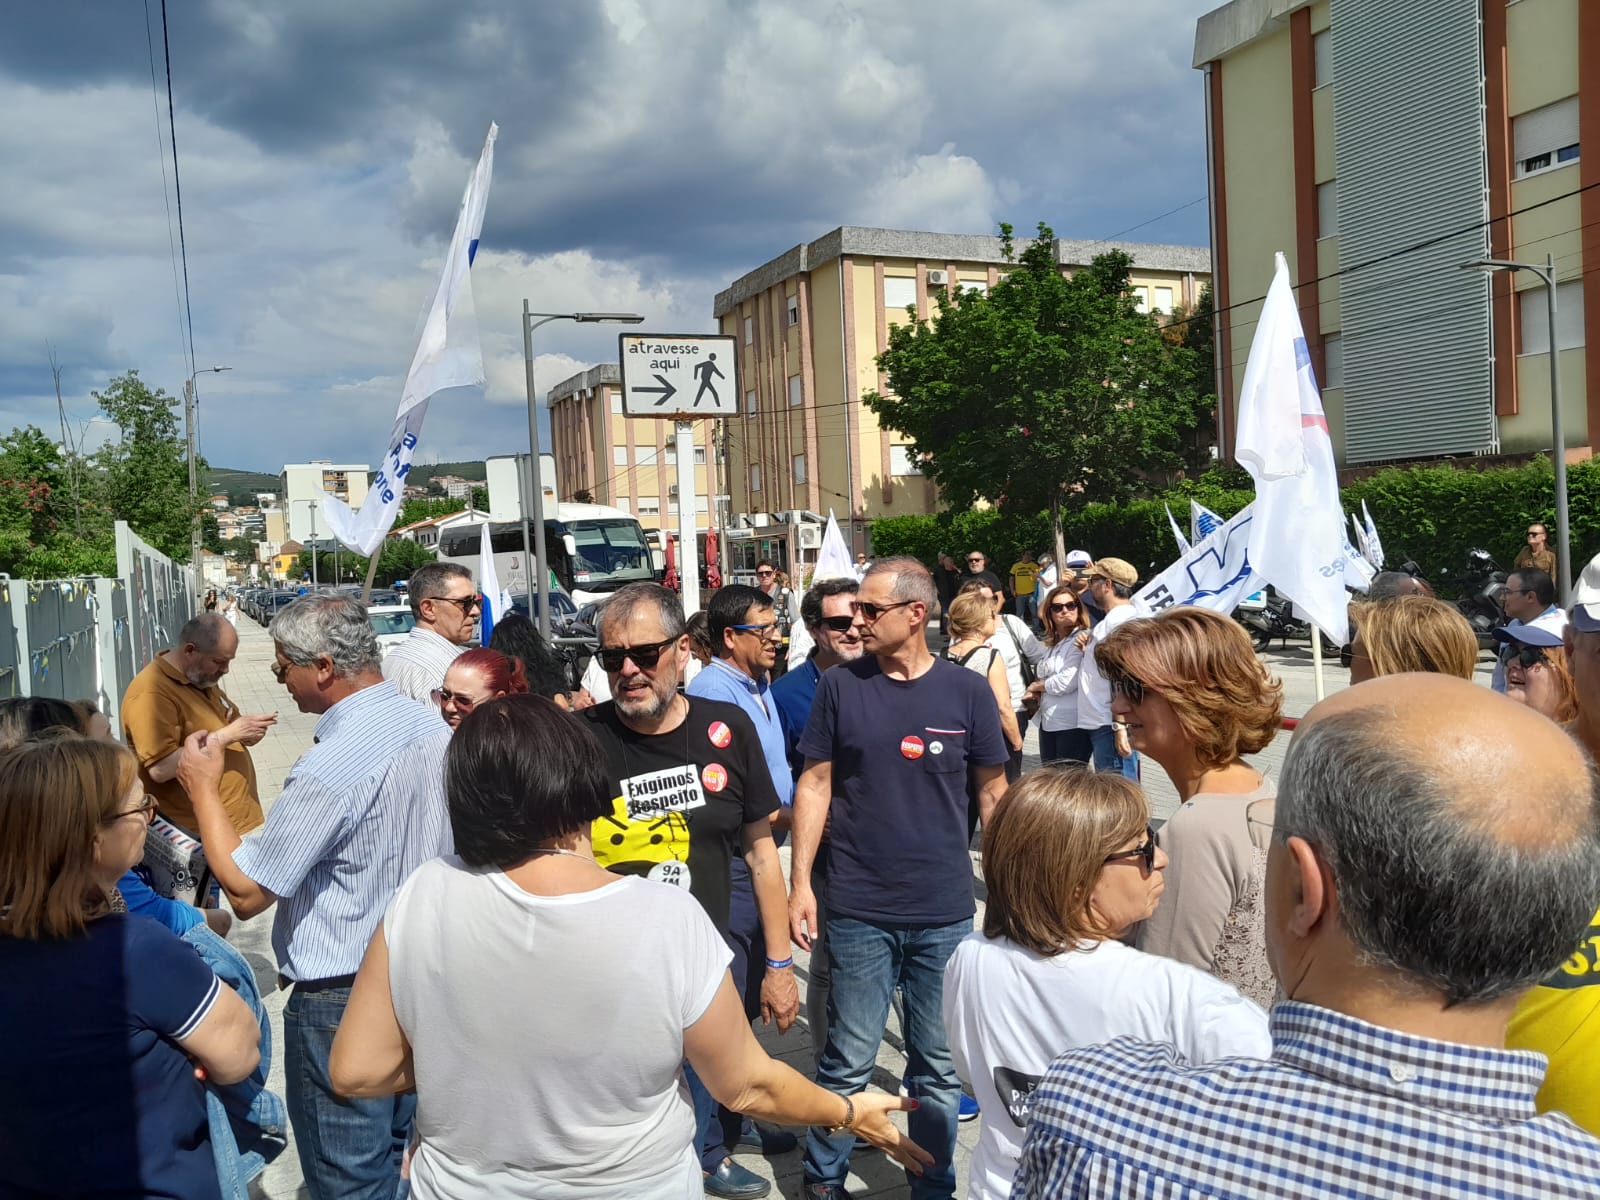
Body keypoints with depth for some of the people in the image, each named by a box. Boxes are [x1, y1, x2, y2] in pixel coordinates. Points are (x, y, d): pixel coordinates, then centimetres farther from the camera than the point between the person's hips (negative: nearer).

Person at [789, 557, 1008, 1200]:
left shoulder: (968, 691, -1)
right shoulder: (840, 685, -2)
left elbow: (992, 792, 6)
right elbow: (815, 785, 2)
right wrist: (800, 882, -2)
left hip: (946, 912, 1)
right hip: (858, 910, 0)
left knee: (939, 1066, 13)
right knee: (848, 1061, 9)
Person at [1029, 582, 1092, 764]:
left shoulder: (1082, 640, -12)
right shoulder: (1053, 643, 15)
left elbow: (1066, 682, -17)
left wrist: (1036, 686, 0)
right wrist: (1035, 693, -3)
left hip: (1073, 725, -9)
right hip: (1048, 723, 9)